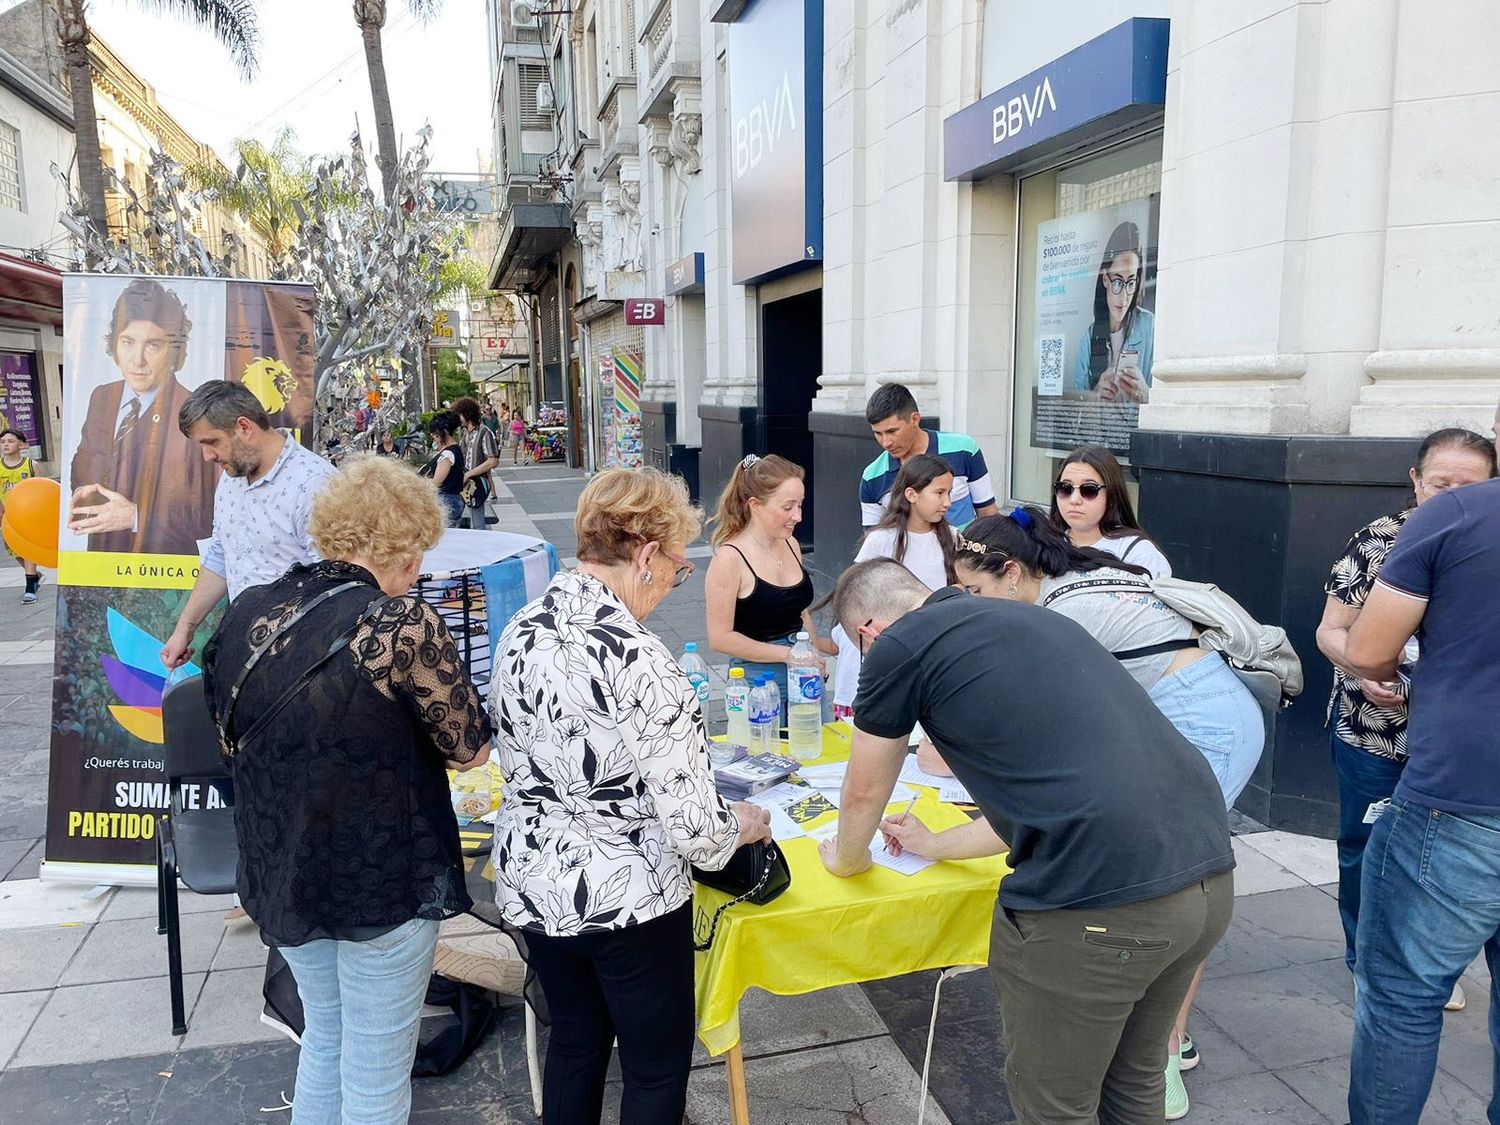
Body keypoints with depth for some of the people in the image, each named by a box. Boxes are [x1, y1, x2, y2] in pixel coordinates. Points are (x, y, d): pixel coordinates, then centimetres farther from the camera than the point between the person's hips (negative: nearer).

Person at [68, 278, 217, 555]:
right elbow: (83, 464, 14)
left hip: (164, 572, -5)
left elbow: (211, 513, -18)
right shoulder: (101, 398, -1)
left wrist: (136, 516, -25)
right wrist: (81, 494, -6)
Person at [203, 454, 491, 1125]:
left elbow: (231, 733, 12)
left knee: (323, 1038, 27)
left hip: (277, 872, 6)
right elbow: (469, 749, -12)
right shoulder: (404, 622, -21)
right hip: (383, 881, -6)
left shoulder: (245, 614, -2)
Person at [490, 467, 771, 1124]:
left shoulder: (520, 632, -5)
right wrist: (742, 825, -3)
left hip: (532, 886, 7)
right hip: (626, 898, -7)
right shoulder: (638, 660, -27)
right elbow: (691, 823, -24)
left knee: (574, 1039, 28)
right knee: (658, 1066, 17)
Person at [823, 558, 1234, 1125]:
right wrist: (936, 845, 42)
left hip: (1096, 899, -8)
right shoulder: (1032, 619, 22)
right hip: (1210, 876, 8)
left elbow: (863, 793, 13)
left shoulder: (899, 645, 0)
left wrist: (846, 858, 34)